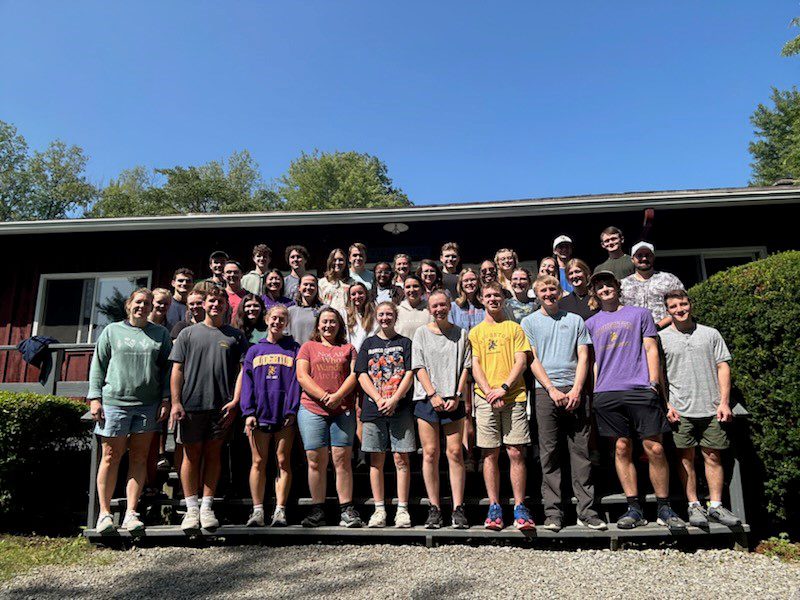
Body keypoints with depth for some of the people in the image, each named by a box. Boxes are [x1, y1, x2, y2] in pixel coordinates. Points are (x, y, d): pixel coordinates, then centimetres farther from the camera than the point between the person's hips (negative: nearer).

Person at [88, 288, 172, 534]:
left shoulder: (160, 334, 10)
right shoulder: (112, 330, 9)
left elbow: (167, 369, 9)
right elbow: (98, 365, 8)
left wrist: (166, 399, 0)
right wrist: (95, 397, -1)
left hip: (148, 405, 1)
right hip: (114, 402, -1)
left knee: (139, 458, 4)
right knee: (111, 457, 2)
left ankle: (131, 513, 11)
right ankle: (105, 513, 13)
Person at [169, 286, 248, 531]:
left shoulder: (236, 336, 9)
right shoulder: (188, 333, 9)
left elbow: (242, 371, 5)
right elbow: (177, 370, 5)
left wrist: (235, 402, -5)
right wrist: (176, 402, -4)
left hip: (221, 406, 0)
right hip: (191, 404, 0)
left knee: (213, 454, 6)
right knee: (191, 454, 4)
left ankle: (207, 507, 14)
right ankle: (191, 508, 12)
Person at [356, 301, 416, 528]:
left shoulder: (405, 343, 8)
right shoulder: (369, 343, 13)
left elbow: (409, 374, -1)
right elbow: (362, 375, 4)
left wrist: (394, 400, -13)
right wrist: (379, 399, -10)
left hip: (400, 408, -2)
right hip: (373, 408, 2)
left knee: (402, 459, -2)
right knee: (376, 460, 5)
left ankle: (402, 509, 4)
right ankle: (379, 510, 12)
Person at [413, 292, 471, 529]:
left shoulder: (461, 334, 10)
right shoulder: (421, 333, 9)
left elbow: (465, 367, 5)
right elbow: (419, 368, 2)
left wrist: (458, 396, -6)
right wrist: (433, 395, -9)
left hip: (454, 400, 0)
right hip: (426, 399, 0)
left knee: (455, 452, -2)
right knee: (430, 453, 0)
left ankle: (458, 509, 4)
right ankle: (434, 509, 8)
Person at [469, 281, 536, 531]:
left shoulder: (514, 327, 11)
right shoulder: (476, 332, 14)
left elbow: (521, 361, 3)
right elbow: (475, 366, 6)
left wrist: (504, 387, -10)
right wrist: (489, 392, -9)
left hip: (513, 397, -1)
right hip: (486, 398, 1)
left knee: (516, 453, -3)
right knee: (490, 454, 2)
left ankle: (520, 507, 5)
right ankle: (494, 507, 10)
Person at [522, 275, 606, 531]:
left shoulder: (575, 320, 16)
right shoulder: (529, 322, 11)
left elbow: (583, 357, 8)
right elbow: (532, 359, 2)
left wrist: (576, 390, -6)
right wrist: (553, 390, -9)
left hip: (575, 391, 2)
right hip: (545, 392, -1)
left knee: (581, 452, 1)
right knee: (549, 454, -1)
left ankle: (586, 511, 6)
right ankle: (553, 513, 4)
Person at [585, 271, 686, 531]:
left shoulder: (639, 313, 15)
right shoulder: (591, 323, 19)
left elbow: (650, 349, 9)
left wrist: (653, 382, -2)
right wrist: (594, 391, 8)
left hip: (641, 390, -2)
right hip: (607, 394, 2)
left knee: (654, 449, -5)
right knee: (622, 449, 3)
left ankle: (664, 509, 8)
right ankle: (634, 509, 10)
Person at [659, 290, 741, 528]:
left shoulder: (710, 334, 9)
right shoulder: (661, 338, 4)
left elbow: (723, 367, 7)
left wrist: (724, 402, -1)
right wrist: (666, 405, -3)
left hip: (712, 409, 1)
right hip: (680, 410, -1)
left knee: (713, 456, 5)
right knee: (686, 458, 3)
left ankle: (716, 506, 14)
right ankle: (694, 506, 12)